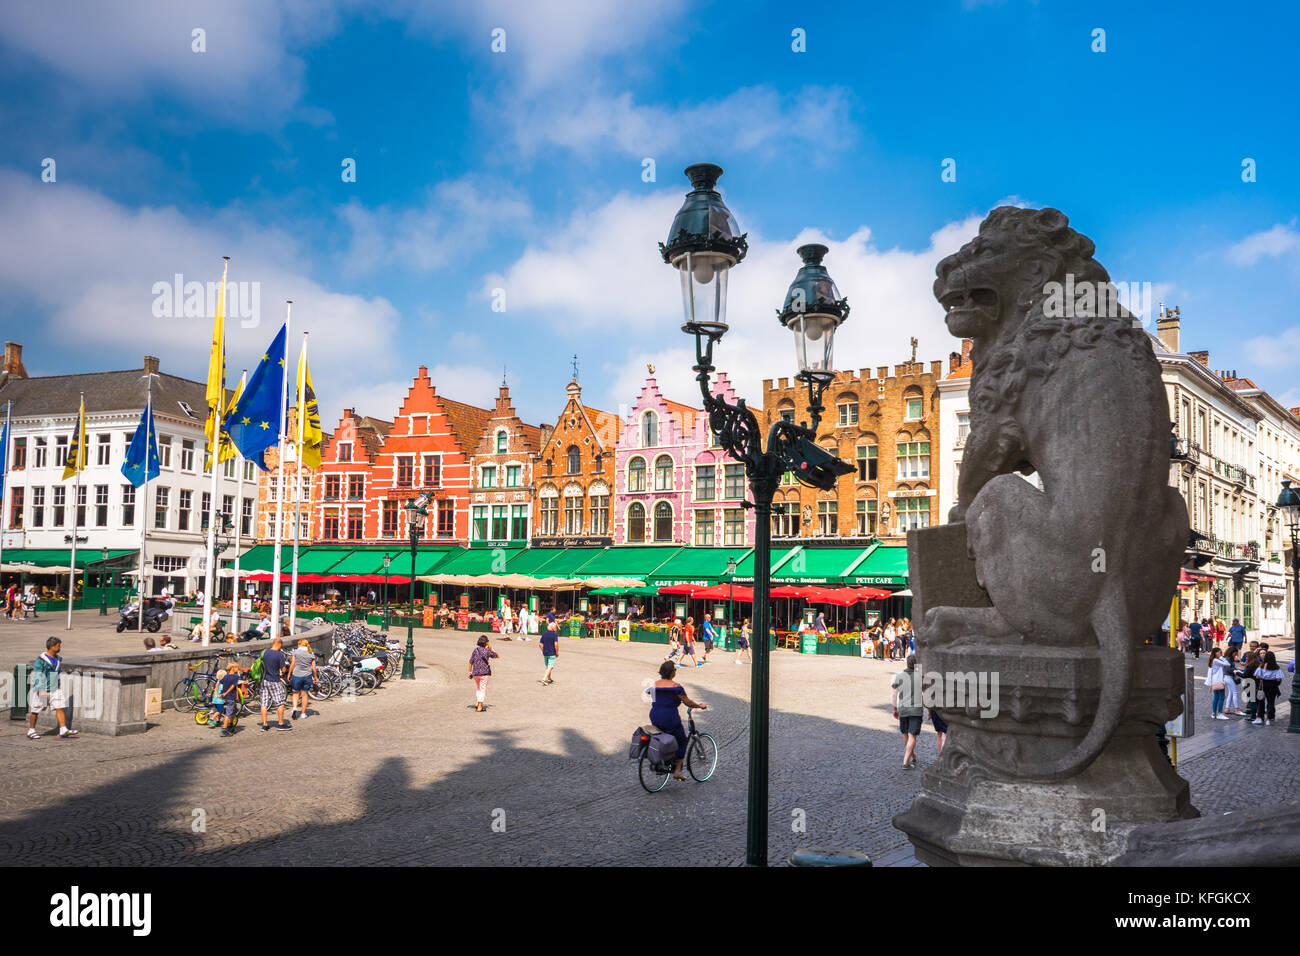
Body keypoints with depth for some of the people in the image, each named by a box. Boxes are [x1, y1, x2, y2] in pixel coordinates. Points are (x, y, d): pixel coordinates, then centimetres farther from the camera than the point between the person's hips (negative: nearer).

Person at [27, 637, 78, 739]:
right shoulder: (41, 660, -15)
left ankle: (63, 730, -6)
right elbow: (37, 676, -18)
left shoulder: (58, 659, 7)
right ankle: (31, 731, 23)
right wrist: (41, 690, -25)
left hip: (54, 689, 6)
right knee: (35, 710, 8)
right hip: (42, 690, -6)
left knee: (60, 707, -5)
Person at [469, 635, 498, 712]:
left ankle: (477, 703, 21)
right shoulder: (487, 650, -7)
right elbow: (498, 656, 5)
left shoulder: (475, 650, 2)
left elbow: (470, 662, 3)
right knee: (483, 689, 4)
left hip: (475, 672, 4)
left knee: (478, 688, 24)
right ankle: (480, 707, 3)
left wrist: (470, 672, 11)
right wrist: (491, 648, 7)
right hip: (484, 672, -4)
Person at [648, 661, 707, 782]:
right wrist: (700, 706, 12)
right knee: (682, 741, 15)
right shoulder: (676, 687, -12)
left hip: (654, 718, 6)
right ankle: (677, 770, 11)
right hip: (669, 719, -6)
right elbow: (687, 702, -6)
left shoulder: (655, 684, 5)